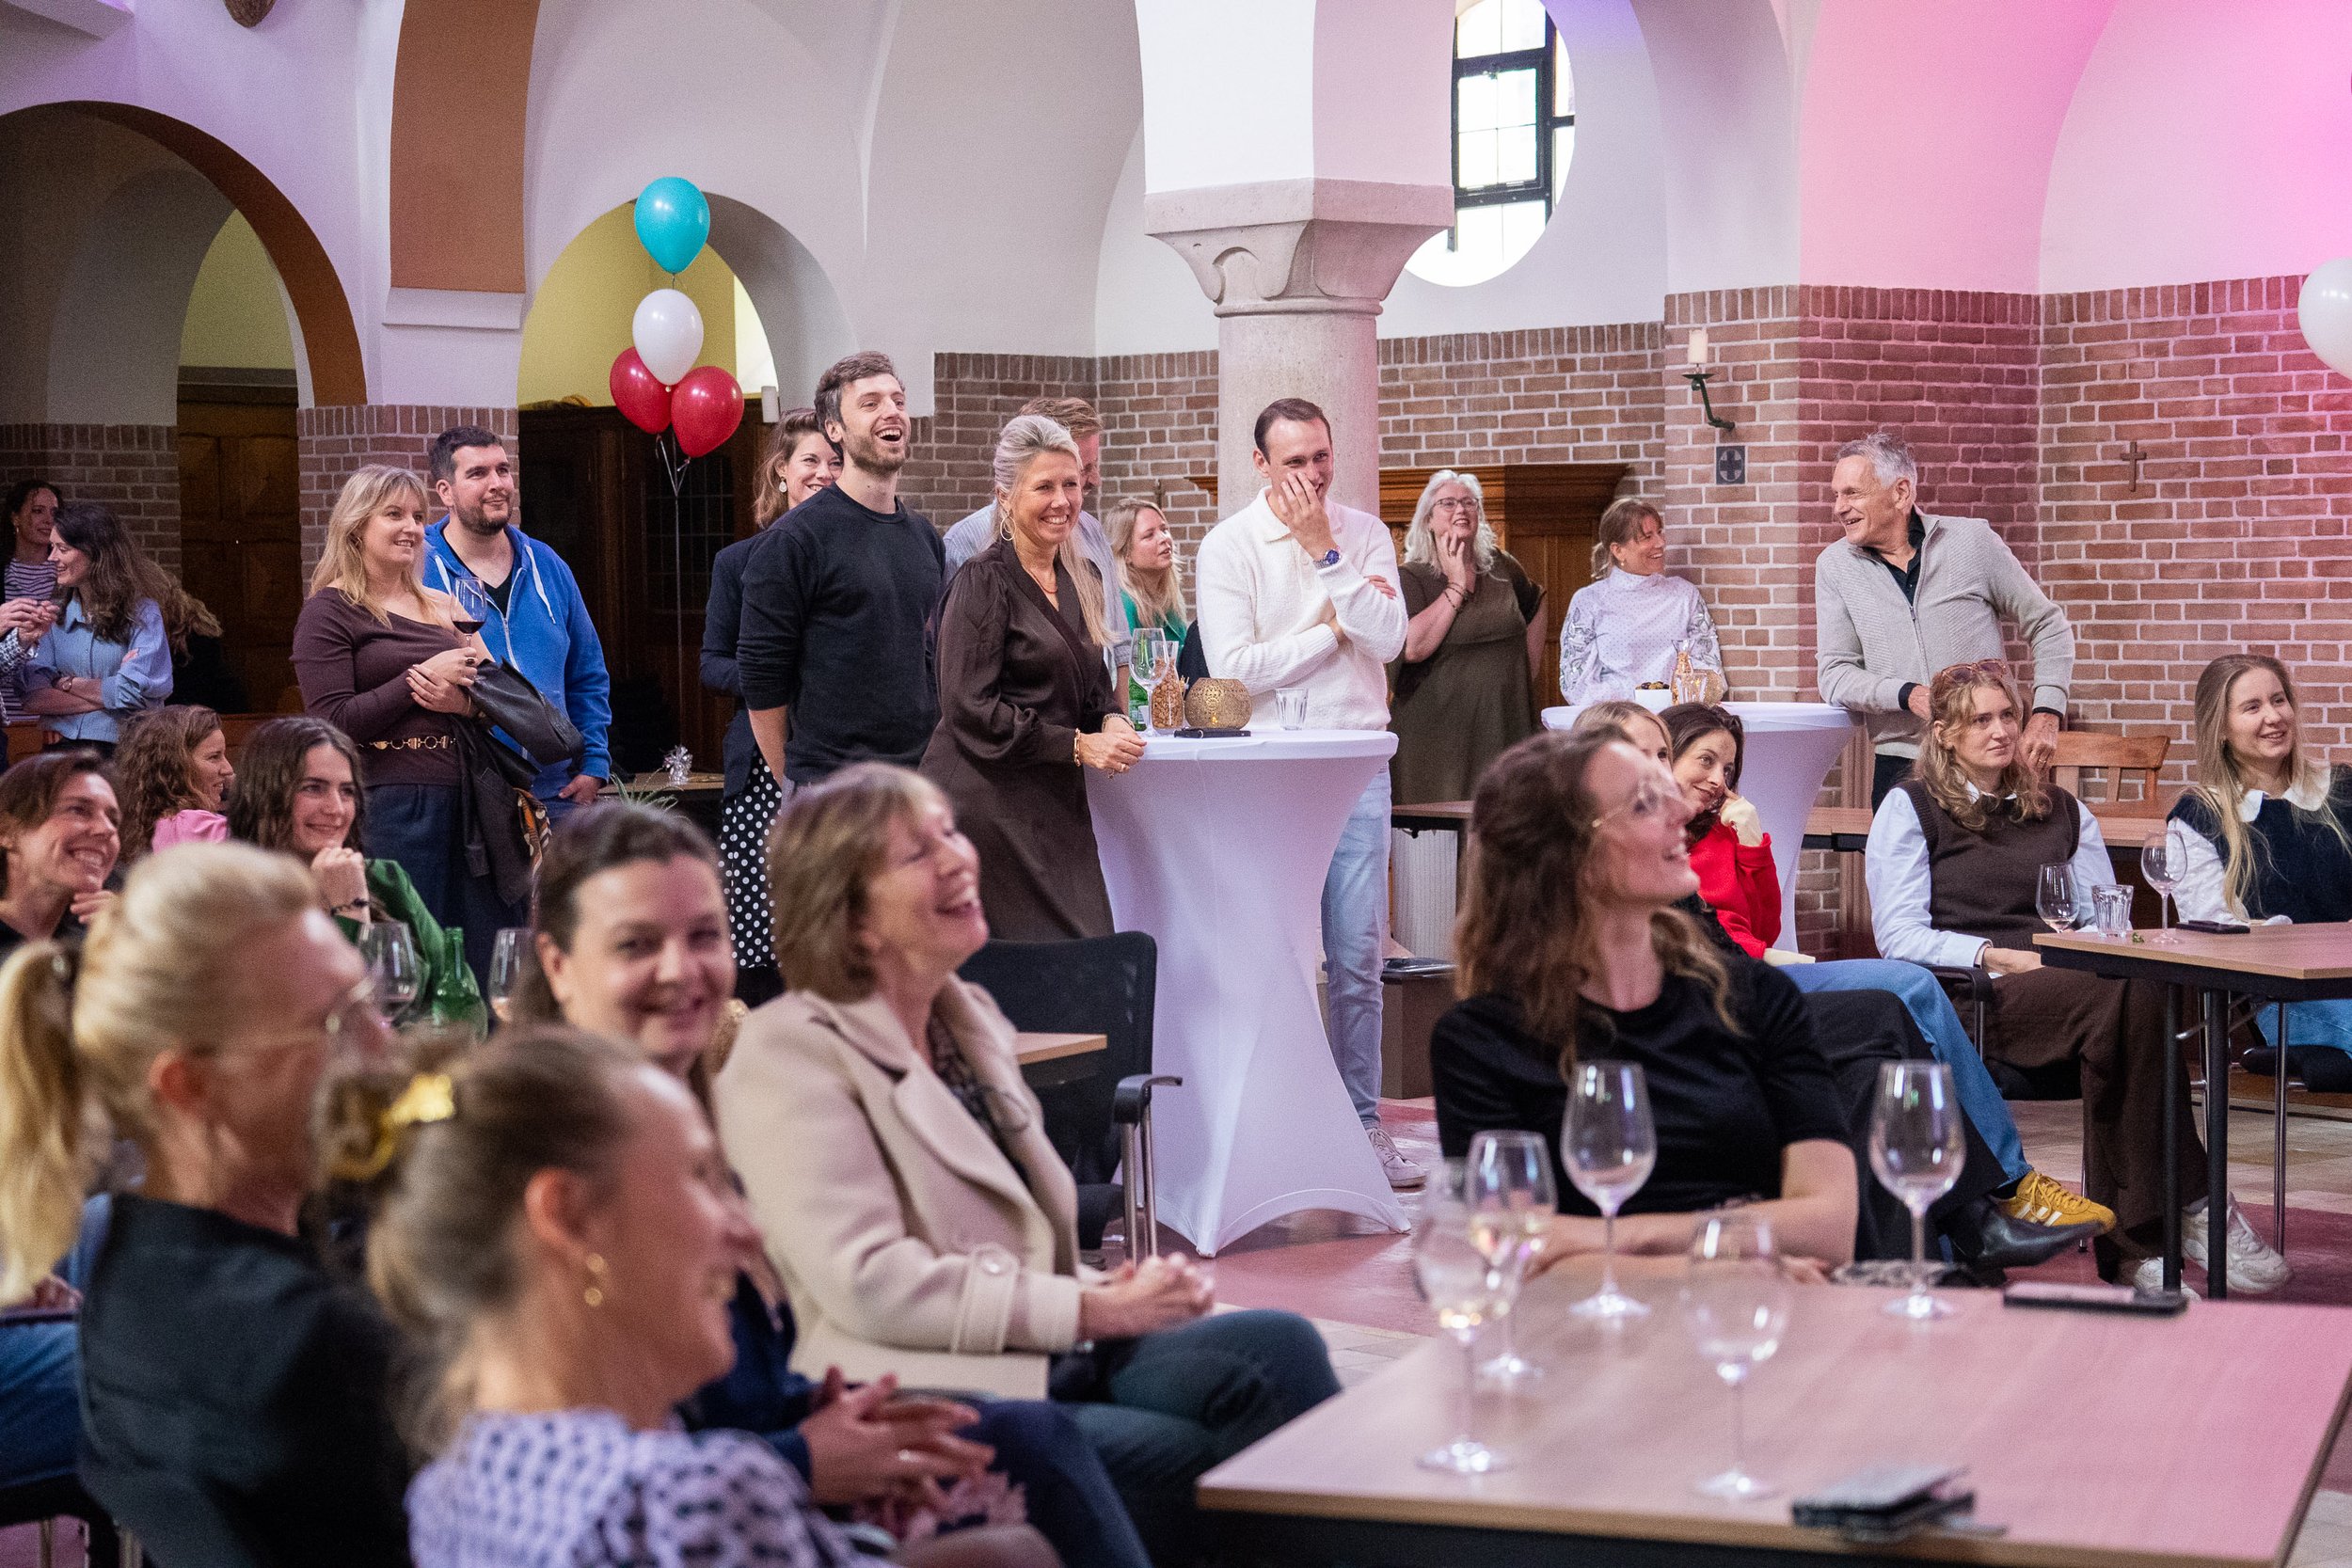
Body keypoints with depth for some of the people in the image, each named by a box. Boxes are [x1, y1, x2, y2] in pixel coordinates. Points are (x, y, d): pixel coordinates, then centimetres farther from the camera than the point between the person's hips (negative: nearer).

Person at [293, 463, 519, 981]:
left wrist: (463, 701, -5)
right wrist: (425, 678, -13)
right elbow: (333, 721, -11)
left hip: (463, 801, 6)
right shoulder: (330, 611, -1)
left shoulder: (442, 607, 18)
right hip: (390, 802, -6)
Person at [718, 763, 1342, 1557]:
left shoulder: (969, 1018, 20)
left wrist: (1121, 1288, 1)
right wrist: (1094, 1311, -16)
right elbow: (867, 1282, -17)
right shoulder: (790, 1054, -6)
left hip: (1049, 1355, 8)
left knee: (1277, 1348, -19)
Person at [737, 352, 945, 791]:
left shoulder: (924, 536, 14)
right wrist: (795, 784, -4)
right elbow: (761, 678, -7)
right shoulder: (794, 539, -7)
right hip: (831, 789, -6)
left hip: (923, 782, 6)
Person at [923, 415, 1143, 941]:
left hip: (1056, 807, 7)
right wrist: (1078, 745, -14)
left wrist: (1112, 721, 3)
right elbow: (969, 710, -14)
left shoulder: (1078, 580, 15)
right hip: (987, 803, -7)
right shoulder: (983, 582, -8)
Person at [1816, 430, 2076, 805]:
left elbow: (2048, 627, 8)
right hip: (1898, 769, 1)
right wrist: (1908, 695, -17)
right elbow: (1834, 675, 0)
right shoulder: (1835, 566, 5)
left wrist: (2047, 713, -5)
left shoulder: (1972, 540, 1)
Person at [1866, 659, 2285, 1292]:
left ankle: (2132, 1246, -36)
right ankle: (2194, 1209, -33)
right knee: (2132, 1000, -35)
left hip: (2066, 987, 4)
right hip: (1966, 1000, -4)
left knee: (2133, 998, -37)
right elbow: (1898, 936, 0)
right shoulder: (1909, 809, 12)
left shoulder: (2061, 811, 27)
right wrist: (1997, 956, -13)